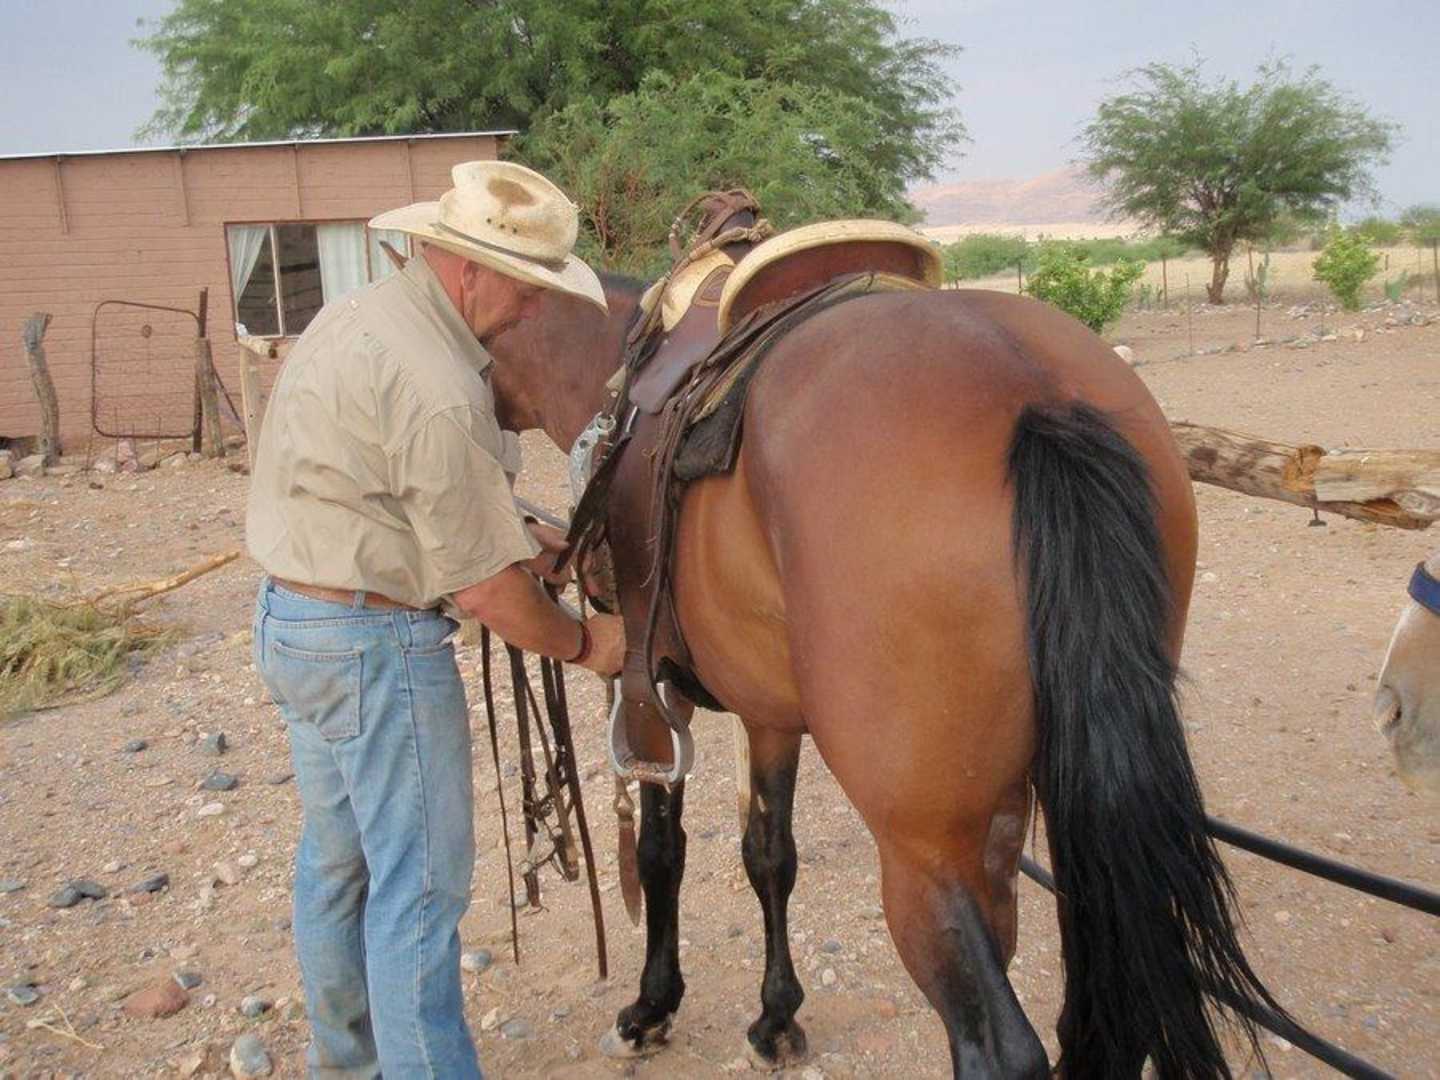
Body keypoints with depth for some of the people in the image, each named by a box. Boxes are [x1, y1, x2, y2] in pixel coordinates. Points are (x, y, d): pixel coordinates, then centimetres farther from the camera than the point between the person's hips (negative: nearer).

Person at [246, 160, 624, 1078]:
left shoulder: (354, 317, 7)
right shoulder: (439, 389, -24)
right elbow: (483, 591, -20)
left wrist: (507, 527, 7)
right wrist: (585, 644, -3)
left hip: (295, 618, 11)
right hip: (377, 646, -10)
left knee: (338, 857, 22)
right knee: (421, 881, 0)